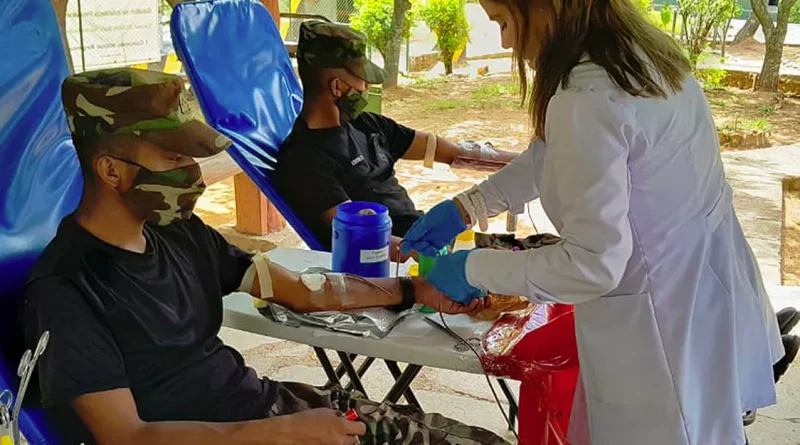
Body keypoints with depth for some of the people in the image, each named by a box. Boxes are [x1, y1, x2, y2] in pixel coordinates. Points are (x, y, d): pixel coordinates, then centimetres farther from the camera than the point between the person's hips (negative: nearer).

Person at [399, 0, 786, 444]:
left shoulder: (586, 99, -27)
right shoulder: (641, 54, 3)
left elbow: (592, 264, -25)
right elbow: (556, 155, 16)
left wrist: (475, 268, -13)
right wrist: (466, 206, 13)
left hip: (666, 331, -9)